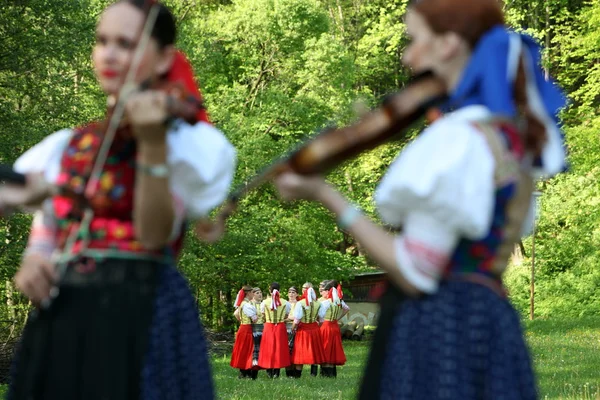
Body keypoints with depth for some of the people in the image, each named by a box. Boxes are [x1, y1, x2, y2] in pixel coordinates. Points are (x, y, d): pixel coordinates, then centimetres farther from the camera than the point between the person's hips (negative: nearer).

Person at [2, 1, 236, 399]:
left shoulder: (185, 139, -2)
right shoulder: (69, 144, 14)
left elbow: (154, 235, -15)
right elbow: (46, 232, 17)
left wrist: (153, 145, -25)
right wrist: (32, 262, -5)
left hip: (140, 316, -5)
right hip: (58, 320, 5)